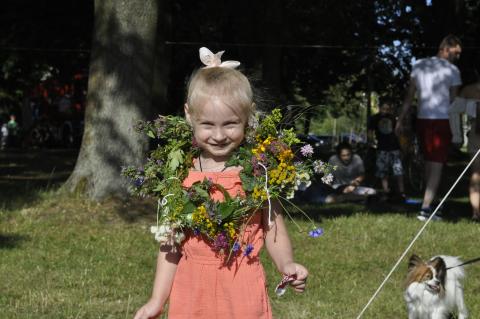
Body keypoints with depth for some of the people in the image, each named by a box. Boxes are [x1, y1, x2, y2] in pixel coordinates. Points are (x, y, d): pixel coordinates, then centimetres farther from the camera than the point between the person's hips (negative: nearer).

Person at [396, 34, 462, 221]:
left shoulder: (419, 65, 10)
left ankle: (429, 204, 22)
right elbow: (453, 100, -2)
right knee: (437, 165, -5)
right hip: (442, 120, -5)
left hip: (422, 120, 5)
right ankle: (426, 208, -14)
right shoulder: (452, 70, -3)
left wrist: (401, 120, 10)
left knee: (428, 162, 18)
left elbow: (409, 96, 8)